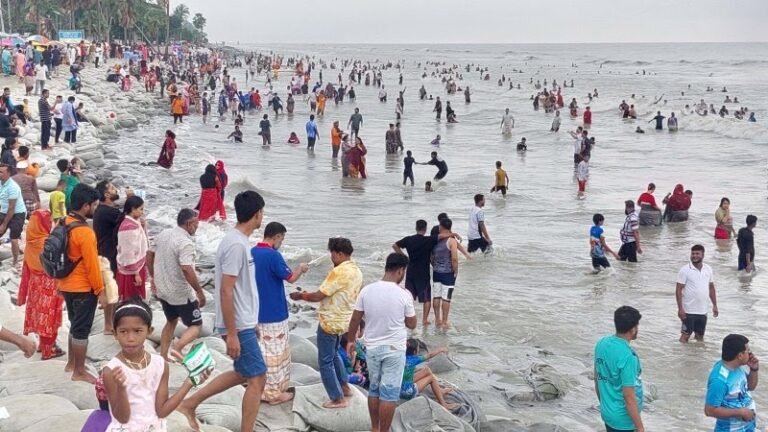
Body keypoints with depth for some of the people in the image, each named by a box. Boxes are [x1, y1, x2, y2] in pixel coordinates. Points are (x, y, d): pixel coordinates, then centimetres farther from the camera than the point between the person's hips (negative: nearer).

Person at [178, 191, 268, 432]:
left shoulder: (238, 241, 11)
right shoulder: (236, 245, -21)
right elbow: (226, 291, -23)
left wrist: (252, 322, 24)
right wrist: (231, 333, -23)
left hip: (243, 323, 10)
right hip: (239, 326, -10)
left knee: (243, 374, 19)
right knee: (257, 379, -3)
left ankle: (190, 404, 23)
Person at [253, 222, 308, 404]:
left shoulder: (251, 253, 5)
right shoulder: (273, 255, -19)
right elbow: (291, 278, -13)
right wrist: (300, 268, 7)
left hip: (257, 312, 8)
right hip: (274, 314, -8)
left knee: (260, 351, 14)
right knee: (276, 352, 2)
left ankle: (261, 389, 21)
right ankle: (275, 392, 8)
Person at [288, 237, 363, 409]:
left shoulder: (339, 272, -24)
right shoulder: (356, 271, 5)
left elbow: (318, 296, -22)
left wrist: (301, 295, -5)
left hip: (330, 322, -9)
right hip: (343, 321, 9)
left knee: (325, 362, 3)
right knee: (333, 355, 28)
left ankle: (338, 399, 8)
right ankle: (345, 386, 35)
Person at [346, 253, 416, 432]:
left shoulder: (367, 290, -6)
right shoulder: (404, 295, -15)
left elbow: (355, 320, 2)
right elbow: (412, 324, -5)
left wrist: (351, 340, 16)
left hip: (371, 348, 4)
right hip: (394, 350, -4)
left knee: (374, 389, 18)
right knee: (389, 393, 4)